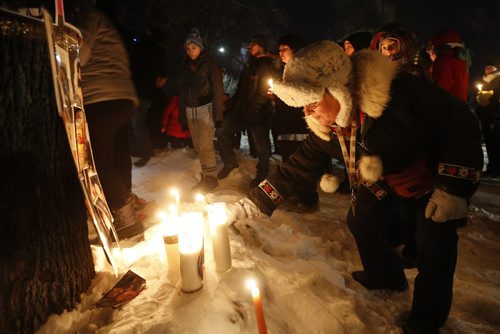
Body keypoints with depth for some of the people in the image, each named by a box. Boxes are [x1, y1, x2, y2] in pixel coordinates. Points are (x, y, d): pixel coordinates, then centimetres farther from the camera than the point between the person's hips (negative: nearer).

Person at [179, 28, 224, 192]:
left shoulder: (210, 65, -3)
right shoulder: (186, 67, 14)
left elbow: (218, 91, -8)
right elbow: (183, 91, 16)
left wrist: (218, 115, -14)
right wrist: (182, 113, 12)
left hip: (205, 108, -6)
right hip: (190, 110, 6)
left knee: (205, 145, -11)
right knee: (198, 145, 5)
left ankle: (210, 177, 0)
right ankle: (206, 175, 14)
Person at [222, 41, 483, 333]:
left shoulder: (400, 91, -36)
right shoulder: (325, 129, -18)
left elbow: (463, 124, -26)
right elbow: (297, 170, -13)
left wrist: (453, 188, -28)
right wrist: (245, 207, -18)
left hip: (437, 181, -5)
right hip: (385, 186, 6)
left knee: (434, 248, -11)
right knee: (362, 222, 8)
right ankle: (385, 277, 38)